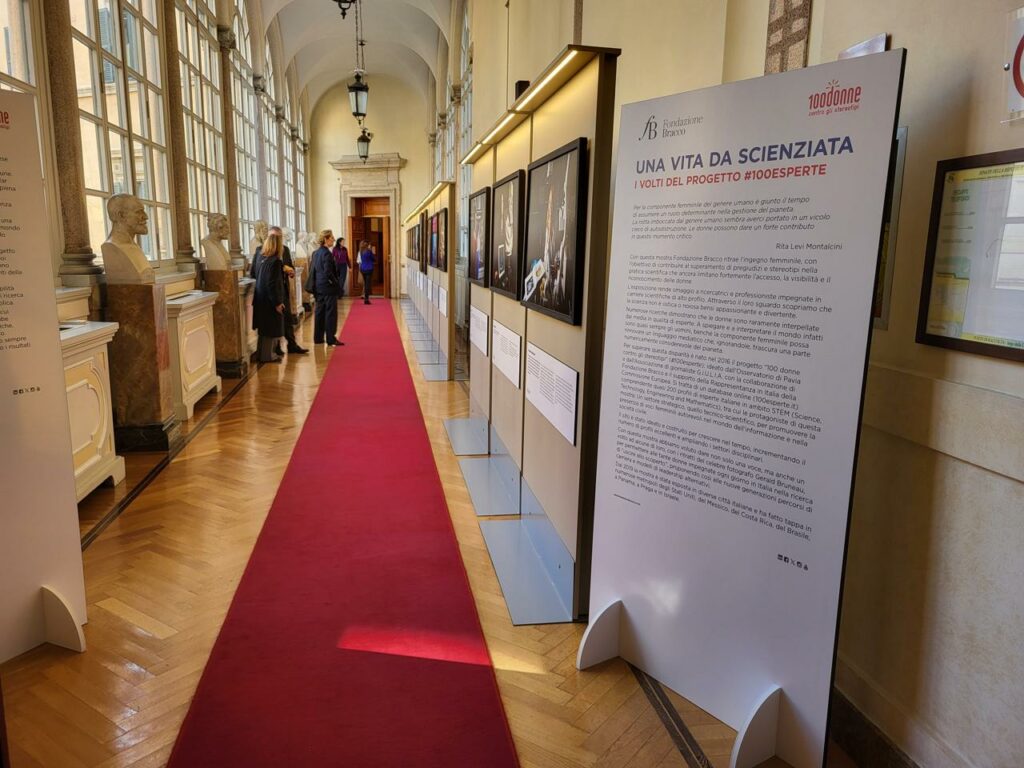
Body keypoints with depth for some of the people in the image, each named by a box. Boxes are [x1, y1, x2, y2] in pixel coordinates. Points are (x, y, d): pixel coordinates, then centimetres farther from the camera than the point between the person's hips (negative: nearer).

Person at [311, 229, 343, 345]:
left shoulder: (315, 253, 10)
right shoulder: (327, 253, -16)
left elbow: (312, 270, 14)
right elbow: (328, 273, -20)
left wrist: (315, 285, 17)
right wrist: (337, 285, -11)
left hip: (318, 287, 8)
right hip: (328, 288, -8)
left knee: (319, 313, 13)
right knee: (331, 313, -1)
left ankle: (318, 338, 18)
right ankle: (331, 339, 2)